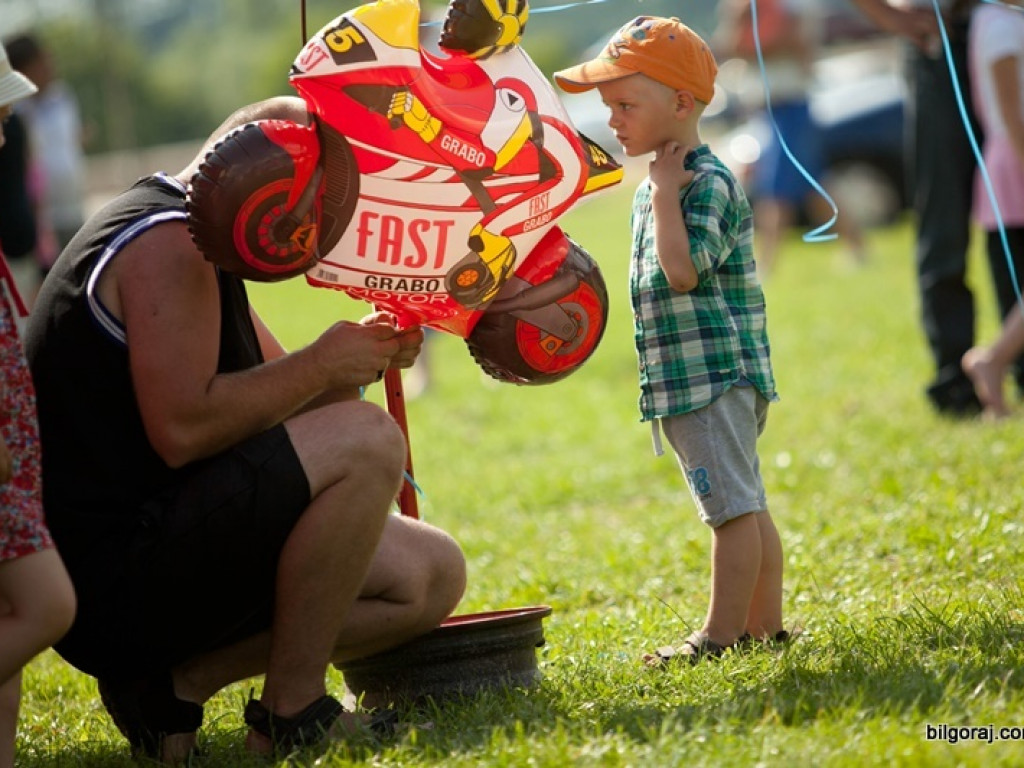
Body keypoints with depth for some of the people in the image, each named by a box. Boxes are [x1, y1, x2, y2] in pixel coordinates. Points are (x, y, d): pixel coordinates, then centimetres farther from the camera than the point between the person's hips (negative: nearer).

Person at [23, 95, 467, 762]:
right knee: (366, 442, -23)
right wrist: (323, 364, -14)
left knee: (432, 576, 8)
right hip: (116, 574, -11)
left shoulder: (195, 245, 19)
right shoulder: (166, 243, -15)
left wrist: (361, 355, 1)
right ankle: (292, 713, -13)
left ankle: (176, 681, 4)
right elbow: (183, 428, -25)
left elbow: (277, 399, 21)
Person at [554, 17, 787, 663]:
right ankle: (764, 623, 17)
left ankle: (723, 633, -7)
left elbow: (682, 270, -27)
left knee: (733, 506, -7)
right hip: (684, 383, 10)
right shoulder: (657, 187, 17)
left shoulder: (709, 183, -14)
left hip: (716, 374, -10)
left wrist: (665, 195, -21)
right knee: (744, 505, 13)